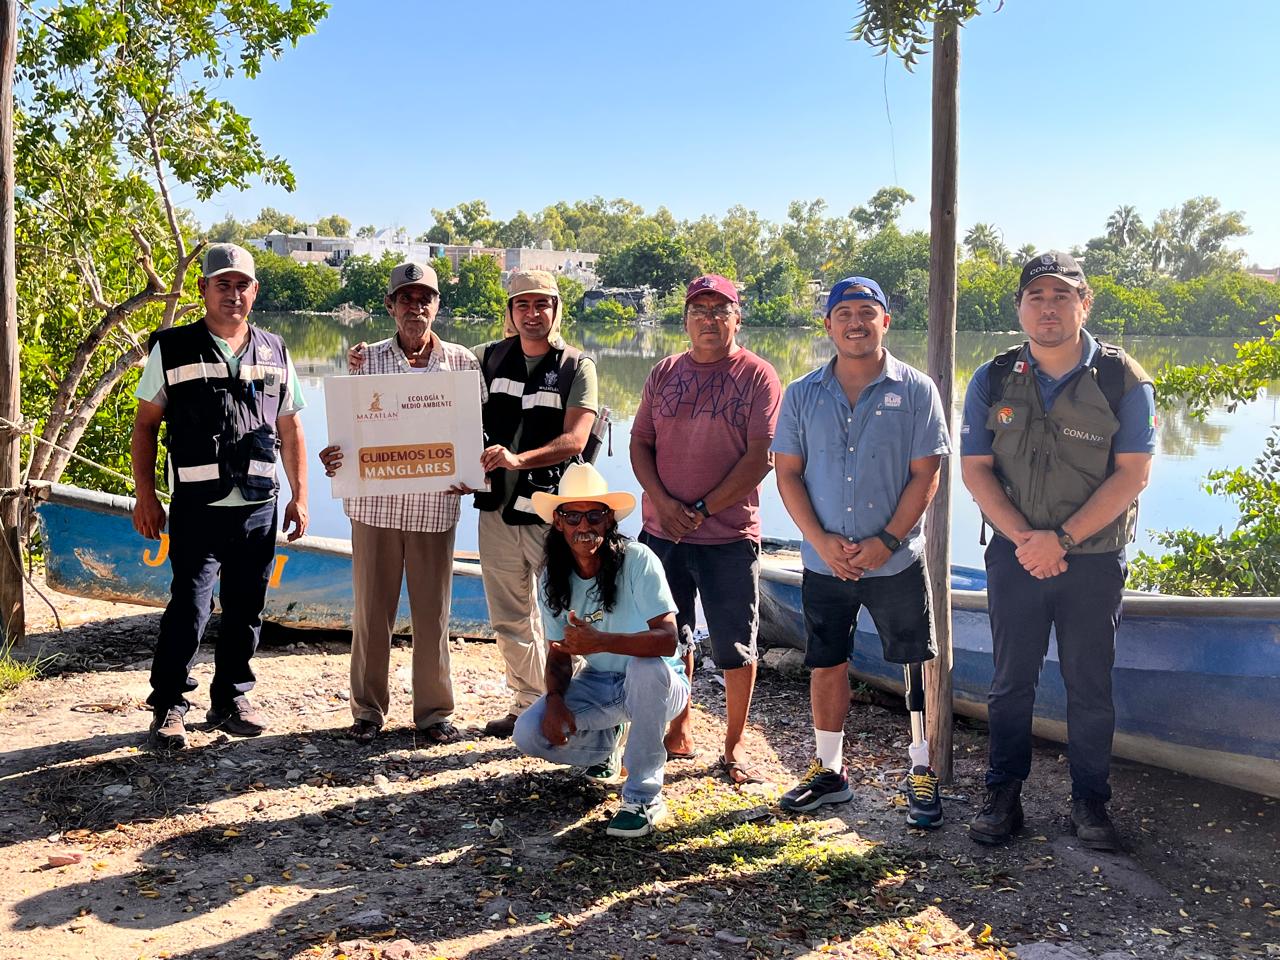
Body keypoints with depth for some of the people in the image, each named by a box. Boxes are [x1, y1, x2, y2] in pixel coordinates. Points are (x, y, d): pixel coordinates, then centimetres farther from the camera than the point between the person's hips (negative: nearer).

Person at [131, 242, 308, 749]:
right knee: (189, 609, -8)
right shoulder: (172, 349, 2)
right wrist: (145, 496, -3)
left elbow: (289, 430, 14)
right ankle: (168, 706, 8)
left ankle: (231, 699, 25)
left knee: (245, 611, 10)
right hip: (197, 507, -3)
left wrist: (299, 496, 8)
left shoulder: (274, 352, 11)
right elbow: (145, 425, 4)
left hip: (260, 507, 3)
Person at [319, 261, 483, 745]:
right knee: (371, 610, 8)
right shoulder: (367, 359, 5)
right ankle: (368, 710, 23)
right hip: (374, 503, 0)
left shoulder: (462, 362, 4)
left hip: (436, 506, 0)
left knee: (433, 613, 7)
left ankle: (434, 710, 22)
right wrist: (335, 458, -16)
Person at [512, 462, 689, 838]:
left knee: (647, 667, -40)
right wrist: (555, 699, -17)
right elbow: (559, 653, 3)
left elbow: (667, 638, -29)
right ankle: (608, 743, 16)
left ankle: (643, 797, -23)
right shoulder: (553, 579, -3)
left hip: (656, 683, -4)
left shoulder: (637, 560, -20)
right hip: (598, 685, 5)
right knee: (529, 734, -18)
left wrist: (601, 642, -42)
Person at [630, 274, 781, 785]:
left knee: (735, 646, 4)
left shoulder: (757, 377, -4)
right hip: (662, 532, 4)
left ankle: (734, 745, 18)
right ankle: (678, 732, 31)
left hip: (729, 536, -4)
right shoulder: (664, 374, 9)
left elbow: (759, 458, -11)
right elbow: (639, 444, 7)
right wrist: (663, 503, -10)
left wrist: (703, 509, -14)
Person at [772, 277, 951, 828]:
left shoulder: (915, 391, -3)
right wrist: (821, 540, -9)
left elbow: (925, 475, -5)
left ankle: (923, 773, 20)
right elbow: (787, 473, 3)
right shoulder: (802, 395, 4)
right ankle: (828, 771, 27)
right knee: (826, 667, 11)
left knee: (918, 666, 4)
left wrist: (887, 541, -14)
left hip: (897, 560, -2)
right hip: (824, 561, 2)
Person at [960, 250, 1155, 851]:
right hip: (1015, 556, 2)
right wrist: (1025, 539, -13)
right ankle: (1003, 795, 21)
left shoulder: (1122, 379, -5)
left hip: (1095, 559, -1)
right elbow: (975, 469, -1)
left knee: (1090, 687, 6)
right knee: (1010, 682, 9)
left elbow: (1132, 473, -10)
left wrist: (1061, 539, -17)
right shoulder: (992, 381, 1)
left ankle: (1089, 801, 21)